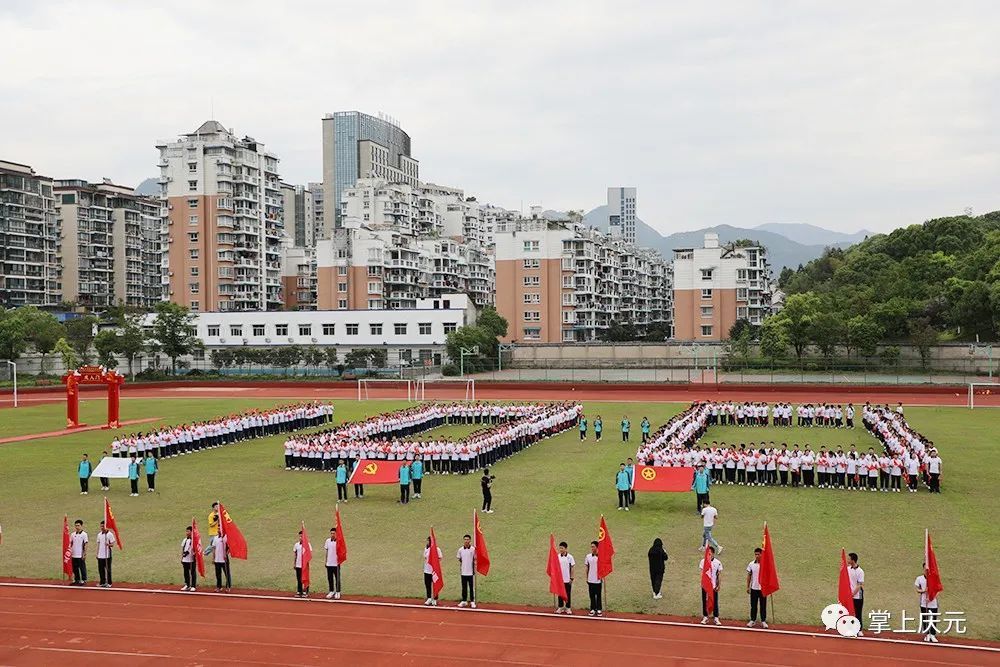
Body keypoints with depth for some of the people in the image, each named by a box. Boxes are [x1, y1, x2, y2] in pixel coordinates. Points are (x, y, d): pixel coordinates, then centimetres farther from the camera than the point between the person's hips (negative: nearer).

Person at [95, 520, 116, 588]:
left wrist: (108, 544, -29)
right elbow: (98, 544, 17)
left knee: (108, 569, -2)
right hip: (100, 555, 6)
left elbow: (112, 544, -8)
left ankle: (108, 583, 4)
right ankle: (102, 582, 19)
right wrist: (97, 554, 13)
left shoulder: (110, 534, -6)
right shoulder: (99, 534, 11)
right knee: (101, 569, 8)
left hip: (107, 555, -5)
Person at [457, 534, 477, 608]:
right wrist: (459, 569, 8)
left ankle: (472, 601, 7)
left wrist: (475, 569, -8)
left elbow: (475, 560, -2)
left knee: (472, 587, 1)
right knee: (464, 587, 10)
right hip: (463, 572, 3)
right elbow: (459, 560, 12)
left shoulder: (473, 549, -5)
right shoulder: (460, 549, 4)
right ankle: (464, 601, 18)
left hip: (471, 572, -3)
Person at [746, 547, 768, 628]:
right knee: (753, 605, 8)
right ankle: (753, 620, 17)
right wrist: (748, 587, 6)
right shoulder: (751, 564, 1)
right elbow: (749, 576, 7)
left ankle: (763, 621, 14)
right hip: (754, 588, 2)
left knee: (763, 605, 4)